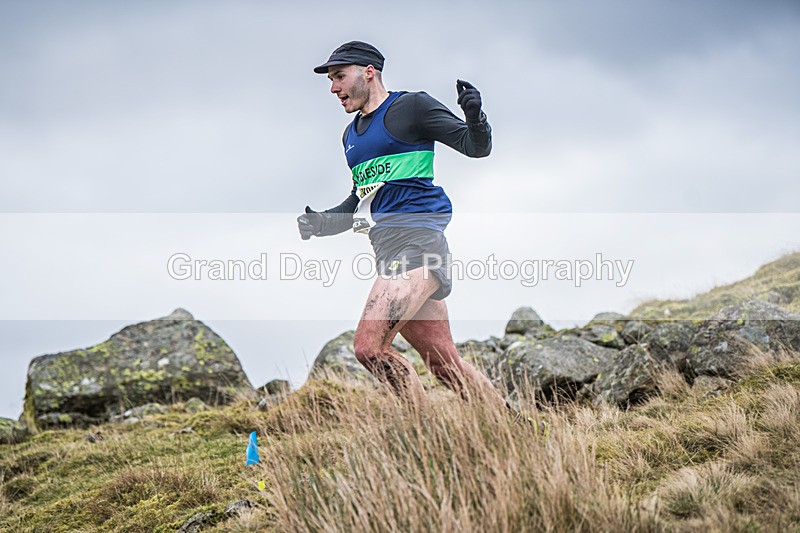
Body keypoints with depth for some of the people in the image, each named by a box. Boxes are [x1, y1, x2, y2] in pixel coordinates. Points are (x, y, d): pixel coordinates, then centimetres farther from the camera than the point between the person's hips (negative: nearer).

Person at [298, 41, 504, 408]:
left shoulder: (410, 107, 1)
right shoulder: (351, 134, 24)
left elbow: (475, 147, -2)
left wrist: (474, 116, -23)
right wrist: (320, 223, 14)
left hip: (416, 239, -8)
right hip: (389, 249, 8)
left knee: (369, 347, -20)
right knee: (442, 361, 4)